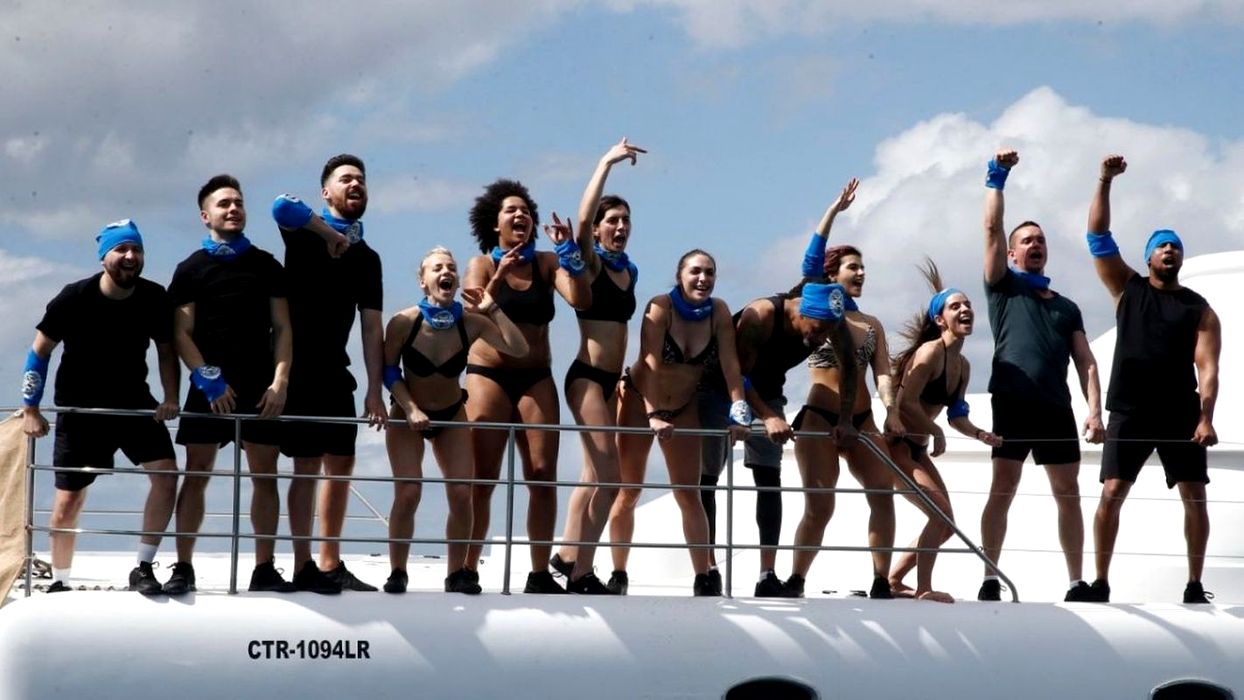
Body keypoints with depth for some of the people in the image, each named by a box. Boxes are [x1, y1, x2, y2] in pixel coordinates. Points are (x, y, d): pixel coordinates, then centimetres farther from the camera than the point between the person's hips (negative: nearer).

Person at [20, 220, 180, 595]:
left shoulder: (155, 298, -11)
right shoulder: (74, 298, -18)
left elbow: (165, 349, 4)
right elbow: (40, 351, -8)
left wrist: (171, 398, -8)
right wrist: (30, 408, -8)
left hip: (135, 403, 2)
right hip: (80, 409, -2)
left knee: (166, 472, -17)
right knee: (69, 500, 0)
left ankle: (143, 569, -6)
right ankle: (59, 582, 20)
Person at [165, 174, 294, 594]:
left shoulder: (266, 265, 11)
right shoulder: (192, 269, 6)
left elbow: (282, 328, 7)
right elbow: (181, 333, 0)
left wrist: (280, 381, -5)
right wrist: (208, 379, -11)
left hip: (261, 388, 2)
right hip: (210, 388, -2)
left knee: (264, 477, 1)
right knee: (195, 475, -4)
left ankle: (265, 569, 4)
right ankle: (183, 568, -2)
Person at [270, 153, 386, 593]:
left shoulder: (367, 257, 13)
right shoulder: (306, 234, -2)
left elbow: (371, 326, 8)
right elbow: (282, 207, -28)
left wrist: (374, 389, 0)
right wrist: (330, 233, -16)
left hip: (335, 371, 6)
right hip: (298, 367, -6)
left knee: (341, 465, 7)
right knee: (307, 465, -9)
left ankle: (331, 564, 14)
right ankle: (304, 567, -7)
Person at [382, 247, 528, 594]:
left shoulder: (471, 322, -16)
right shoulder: (404, 322, -20)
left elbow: (518, 349, -22)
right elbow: (389, 371, -11)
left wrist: (493, 310, -26)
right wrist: (411, 409, -21)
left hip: (452, 414, 2)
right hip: (407, 415, -2)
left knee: (461, 493, -6)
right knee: (408, 492, -14)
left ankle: (457, 573, 6)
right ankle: (397, 573, -1)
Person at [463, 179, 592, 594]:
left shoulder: (546, 263, 7)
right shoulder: (482, 264, 2)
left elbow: (581, 299, -8)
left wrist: (569, 250, -12)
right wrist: (500, 276, -25)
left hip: (537, 379, 3)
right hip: (489, 376, -2)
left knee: (543, 475, -5)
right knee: (482, 477, -6)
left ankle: (540, 574, -2)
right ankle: (467, 571, -3)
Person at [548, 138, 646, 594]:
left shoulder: (630, 271, 14)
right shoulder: (590, 264, -7)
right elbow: (583, 219, -26)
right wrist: (607, 163, -24)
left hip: (611, 380, 8)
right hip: (587, 376, -8)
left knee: (595, 476, 14)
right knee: (608, 478, -11)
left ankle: (569, 556, 26)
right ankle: (581, 573, -6)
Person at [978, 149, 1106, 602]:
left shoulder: (1067, 307, 22)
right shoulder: (1003, 286, 13)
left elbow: (1085, 362, 15)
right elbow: (992, 228, 2)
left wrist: (1094, 409, 1)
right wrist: (997, 176, 0)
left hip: (1057, 407, 4)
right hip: (1013, 401, -4)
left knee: (1068, 493, 2)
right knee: (1002, 490, -8)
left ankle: (1077, 582, 6)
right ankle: (990, 580, -8)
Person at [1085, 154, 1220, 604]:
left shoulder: (1200, 310, 6)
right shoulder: (1127, 289, 9)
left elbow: (1207, 368, -2)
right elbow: (1098, 238, 2)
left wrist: (1205, 418, -15)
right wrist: (1105, 182, -6)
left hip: (1181, 414, 1)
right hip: (1129, 413, 0)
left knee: (1194, 495, 0)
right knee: (1111, 493, -7)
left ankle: (1194, 585, 8)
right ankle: (1101, 583, -3)